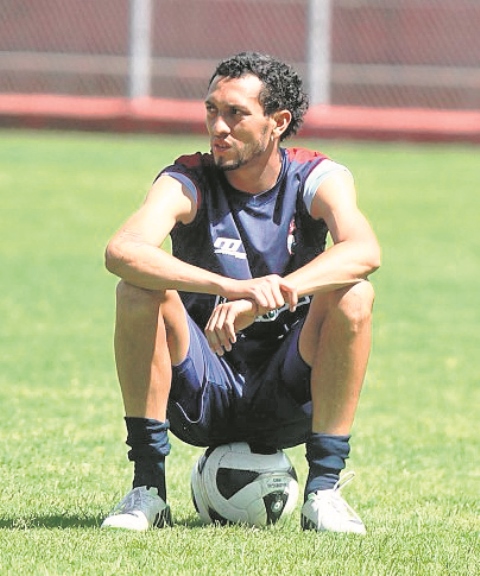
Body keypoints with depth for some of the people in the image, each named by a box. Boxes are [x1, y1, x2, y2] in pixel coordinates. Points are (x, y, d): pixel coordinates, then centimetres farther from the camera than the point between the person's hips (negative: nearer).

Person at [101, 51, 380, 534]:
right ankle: (147, 486, -17)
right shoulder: (188, 182, -10)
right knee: (138, 292, -26)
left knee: (353, 297, -26)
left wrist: (269, 294, -46)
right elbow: (121, 251, -31)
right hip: (203, 396, 0)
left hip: (289, 398, 0)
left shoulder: (318, 179, -7)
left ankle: (324, 488, -18)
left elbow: (363, 250, -29)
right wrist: (230, 286, -47)